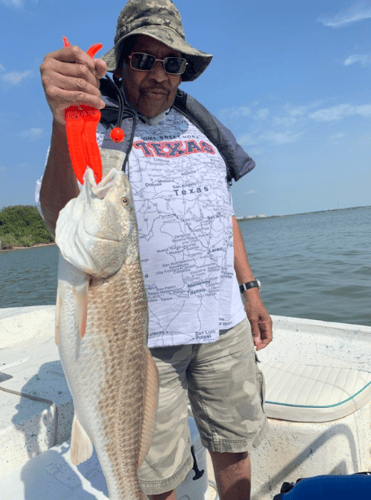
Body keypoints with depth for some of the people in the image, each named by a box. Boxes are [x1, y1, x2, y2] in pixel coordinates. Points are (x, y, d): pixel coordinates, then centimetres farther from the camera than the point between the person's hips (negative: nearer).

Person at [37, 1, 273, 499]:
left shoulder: (200, 127, 14)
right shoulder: (96, 126, -3)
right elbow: (61, 219, -21)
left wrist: (249, 288, 12)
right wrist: (64, 126, -38)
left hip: (224, 324, 5)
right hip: (143, 333, -4)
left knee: (233, 447, 20)